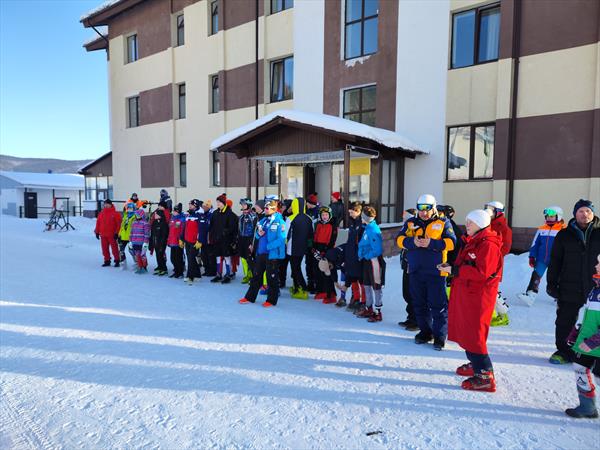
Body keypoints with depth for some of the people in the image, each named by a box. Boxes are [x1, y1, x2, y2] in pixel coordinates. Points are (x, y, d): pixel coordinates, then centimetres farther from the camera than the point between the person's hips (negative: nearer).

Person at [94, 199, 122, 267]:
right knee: (105, 248, 9)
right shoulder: (101, 213, 10)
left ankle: (117, 261, 7)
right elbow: (98, 223, 15)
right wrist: (97, 232, 11)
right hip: (103, 235, 5)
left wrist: (117, 233, -11)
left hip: (112, 235, -5)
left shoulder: (115, 213, -5)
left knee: (114, 248, -2)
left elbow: (119, 224, -7)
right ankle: (107, 261, 19)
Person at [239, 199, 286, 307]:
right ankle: (250, 297, 27)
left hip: (272, 254, -8)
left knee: (272, 278, 4)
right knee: (256, 275, 16)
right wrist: (259, 234, -3)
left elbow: (281, 239, -20)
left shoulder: (279, 221, -13)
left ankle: (271, 300, 17)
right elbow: (257, 236, 20)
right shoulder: (263, 220, 12)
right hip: (260, 253, 8)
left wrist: (268, 246, -21)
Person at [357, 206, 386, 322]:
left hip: (374, 261, -10)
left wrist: (365, 256, -14)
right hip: (367, 261, 10)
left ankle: (377, 312, 10)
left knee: (376, 287, 0)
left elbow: (377, 250, -24)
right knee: (367, 285, 17)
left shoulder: (373, 230, -20)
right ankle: (369, 309, 30)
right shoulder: (367, 228, 9)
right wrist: (362, 255, 10)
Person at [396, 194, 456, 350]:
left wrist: (431, 243, -20)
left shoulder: (443, 223, 2)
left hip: (436, 272, -4)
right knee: (419, 304, 13)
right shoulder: (410, 223, 10)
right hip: (415, 271, 4)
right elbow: (400, 239, -1)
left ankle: (440, 336, 10)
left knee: (438, 305, -1)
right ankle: (425, 331, 28)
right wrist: (413, 242, -19)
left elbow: (451, 242, -9)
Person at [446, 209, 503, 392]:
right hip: (466, 292, 10)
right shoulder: (472, 241, 16)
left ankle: (485, 376, 0)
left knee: (473, 334, -7)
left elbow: (481, 272, -25)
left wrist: (454, 270, -20)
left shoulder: (488, 245, -17)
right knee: (466, 331, 17)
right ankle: (475, 364, 32)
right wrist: (450, 267, 3)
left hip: (478, 295, -10)